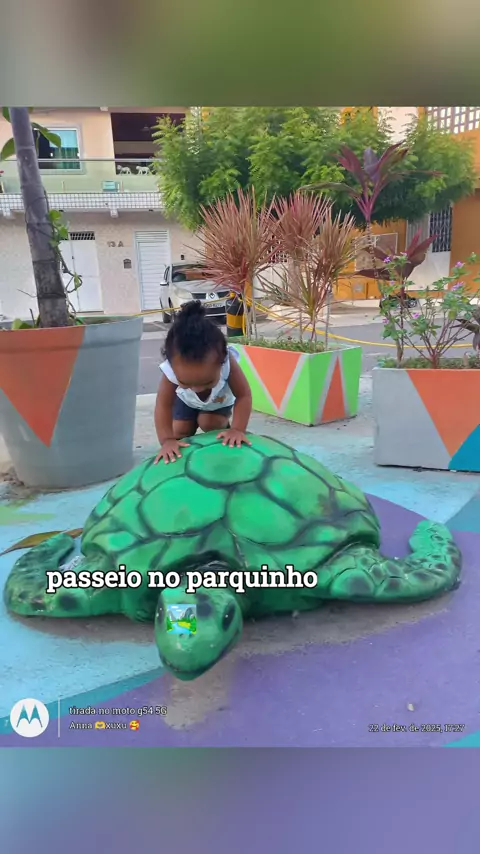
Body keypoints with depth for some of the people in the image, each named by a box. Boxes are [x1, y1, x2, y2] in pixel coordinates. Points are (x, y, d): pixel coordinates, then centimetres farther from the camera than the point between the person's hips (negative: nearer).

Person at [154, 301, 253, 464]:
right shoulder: (171, 370, -44)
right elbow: (163, 406, -35)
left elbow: (244, 396, -36)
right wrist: (167, 440, -44)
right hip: (187, 400, 1)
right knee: (181, 431, -4)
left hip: (221, 399, -1)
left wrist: (237, 429, -45)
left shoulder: (227, 363, -47)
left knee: (210, 423, -21)